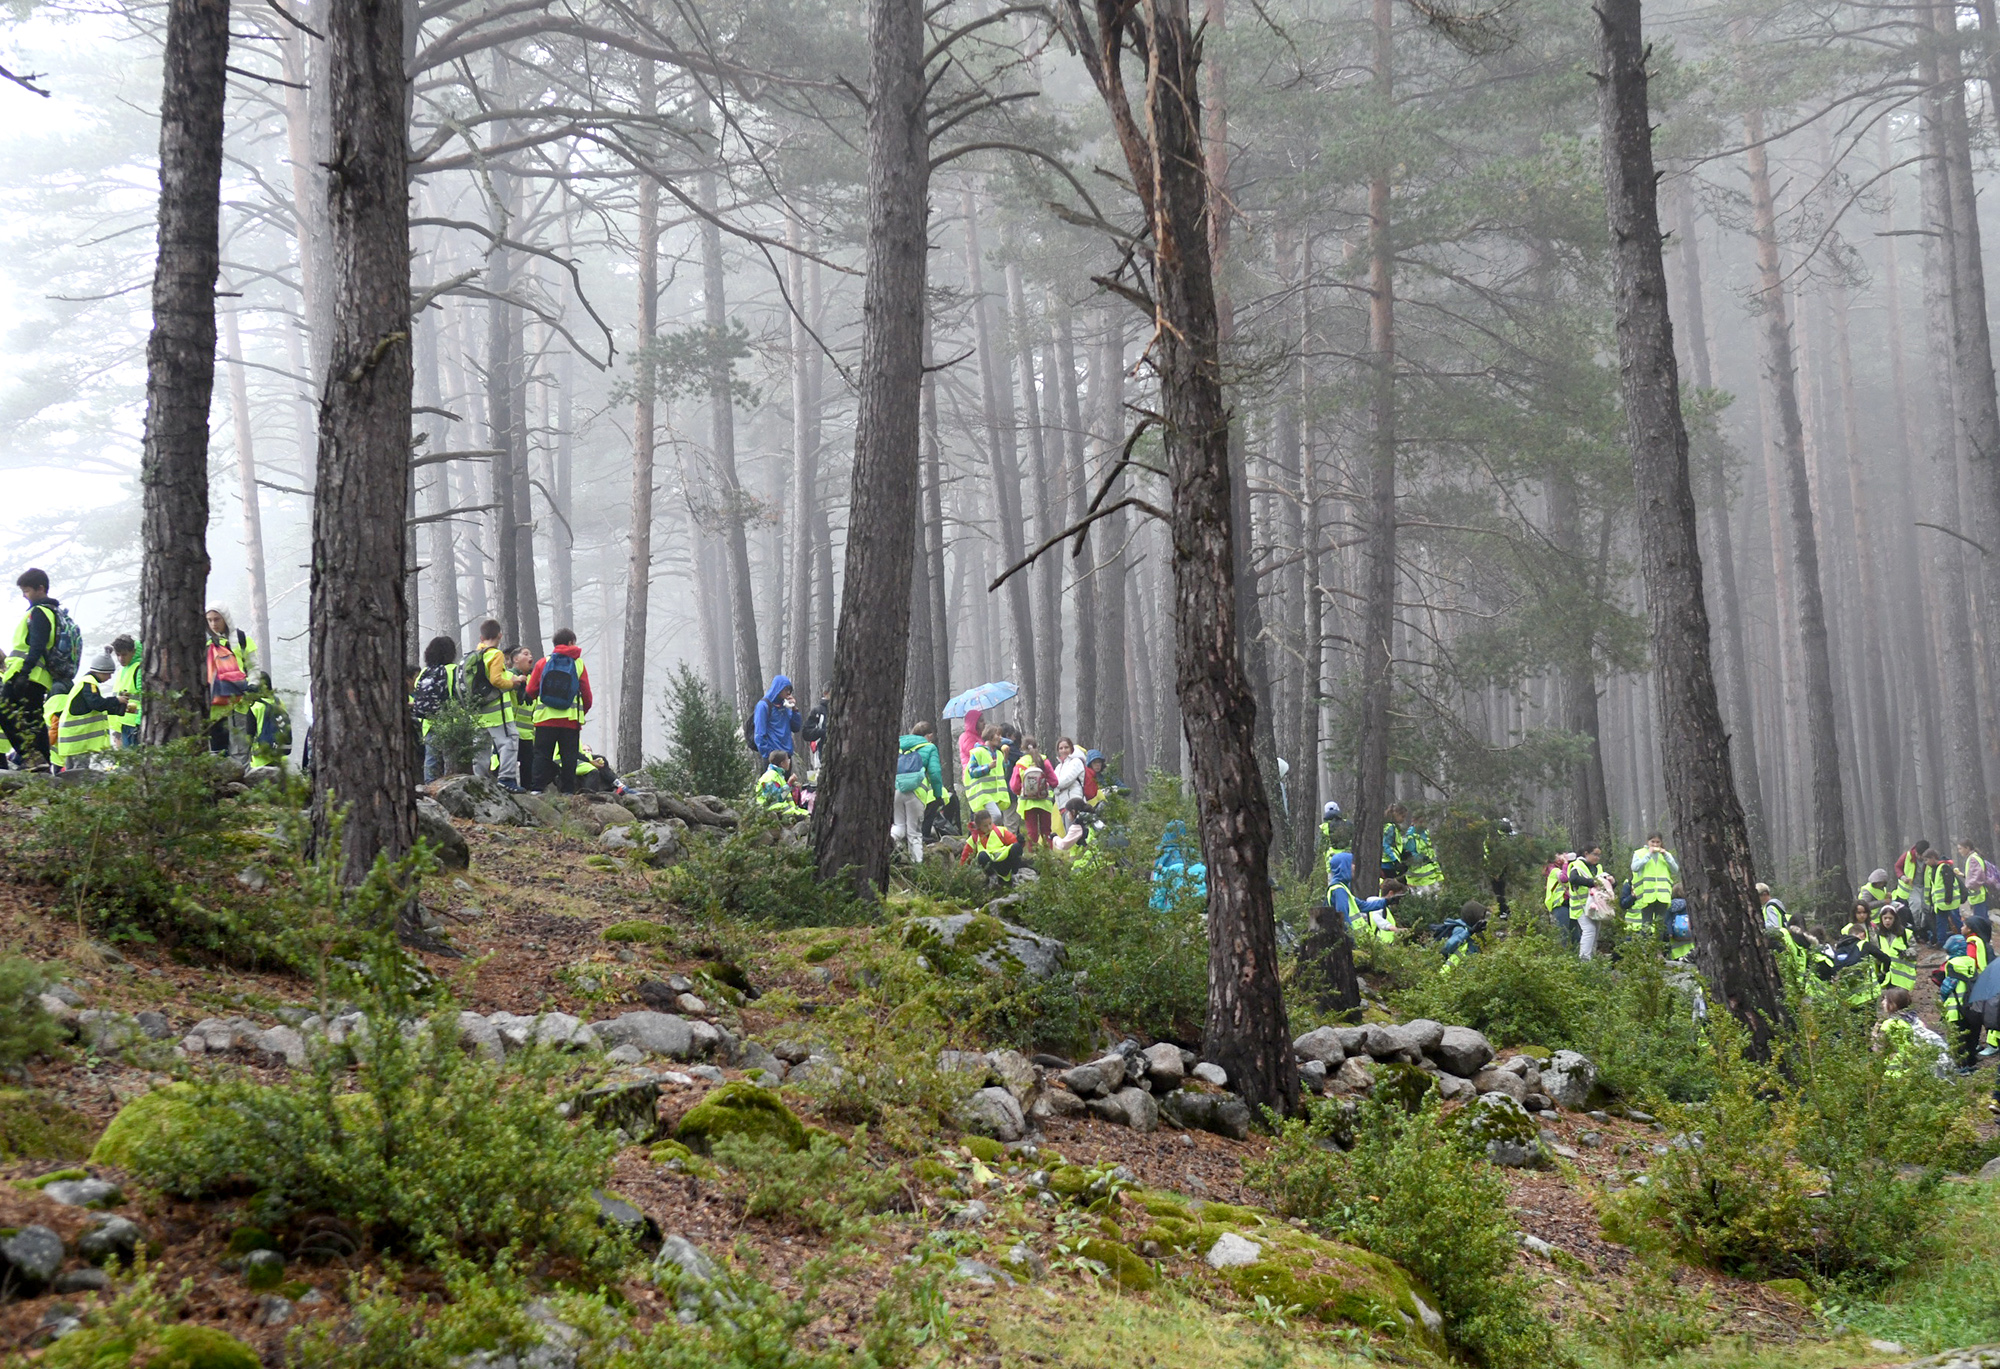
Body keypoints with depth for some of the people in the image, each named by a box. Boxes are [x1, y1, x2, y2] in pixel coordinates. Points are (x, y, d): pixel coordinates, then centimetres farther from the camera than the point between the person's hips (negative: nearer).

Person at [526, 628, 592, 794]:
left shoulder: (543, 663, 3)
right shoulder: (578, 664, 2)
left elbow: (531, 691, 3)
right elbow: (586, 693, 2)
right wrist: (583, 711, 20)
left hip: (546, 717, 1)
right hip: (571, 718, -1)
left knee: (542, 754, 7)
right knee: (569, 755, 4)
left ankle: (538, 786, 1)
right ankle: (568, 790, 2)